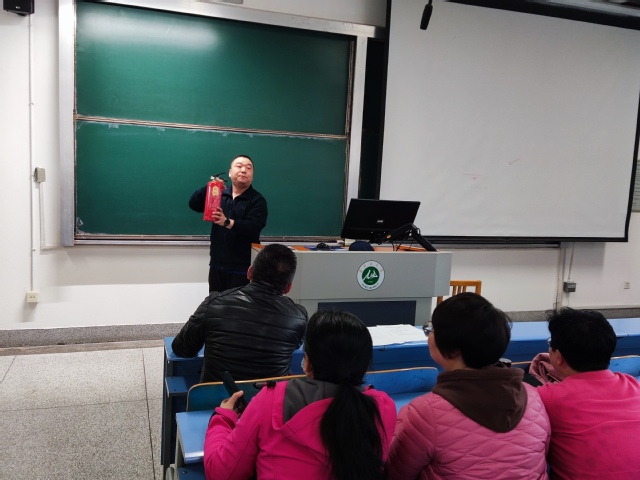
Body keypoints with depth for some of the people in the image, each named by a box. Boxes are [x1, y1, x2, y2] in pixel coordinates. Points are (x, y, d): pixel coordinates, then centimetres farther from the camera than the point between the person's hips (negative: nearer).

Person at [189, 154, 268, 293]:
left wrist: (227, 222, -34)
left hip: (242, 268, -4)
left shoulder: (258, 200, -6)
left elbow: (253, 228, -20)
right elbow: (193, 204, 1)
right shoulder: (219, 194, 8)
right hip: (217, 265, 5)